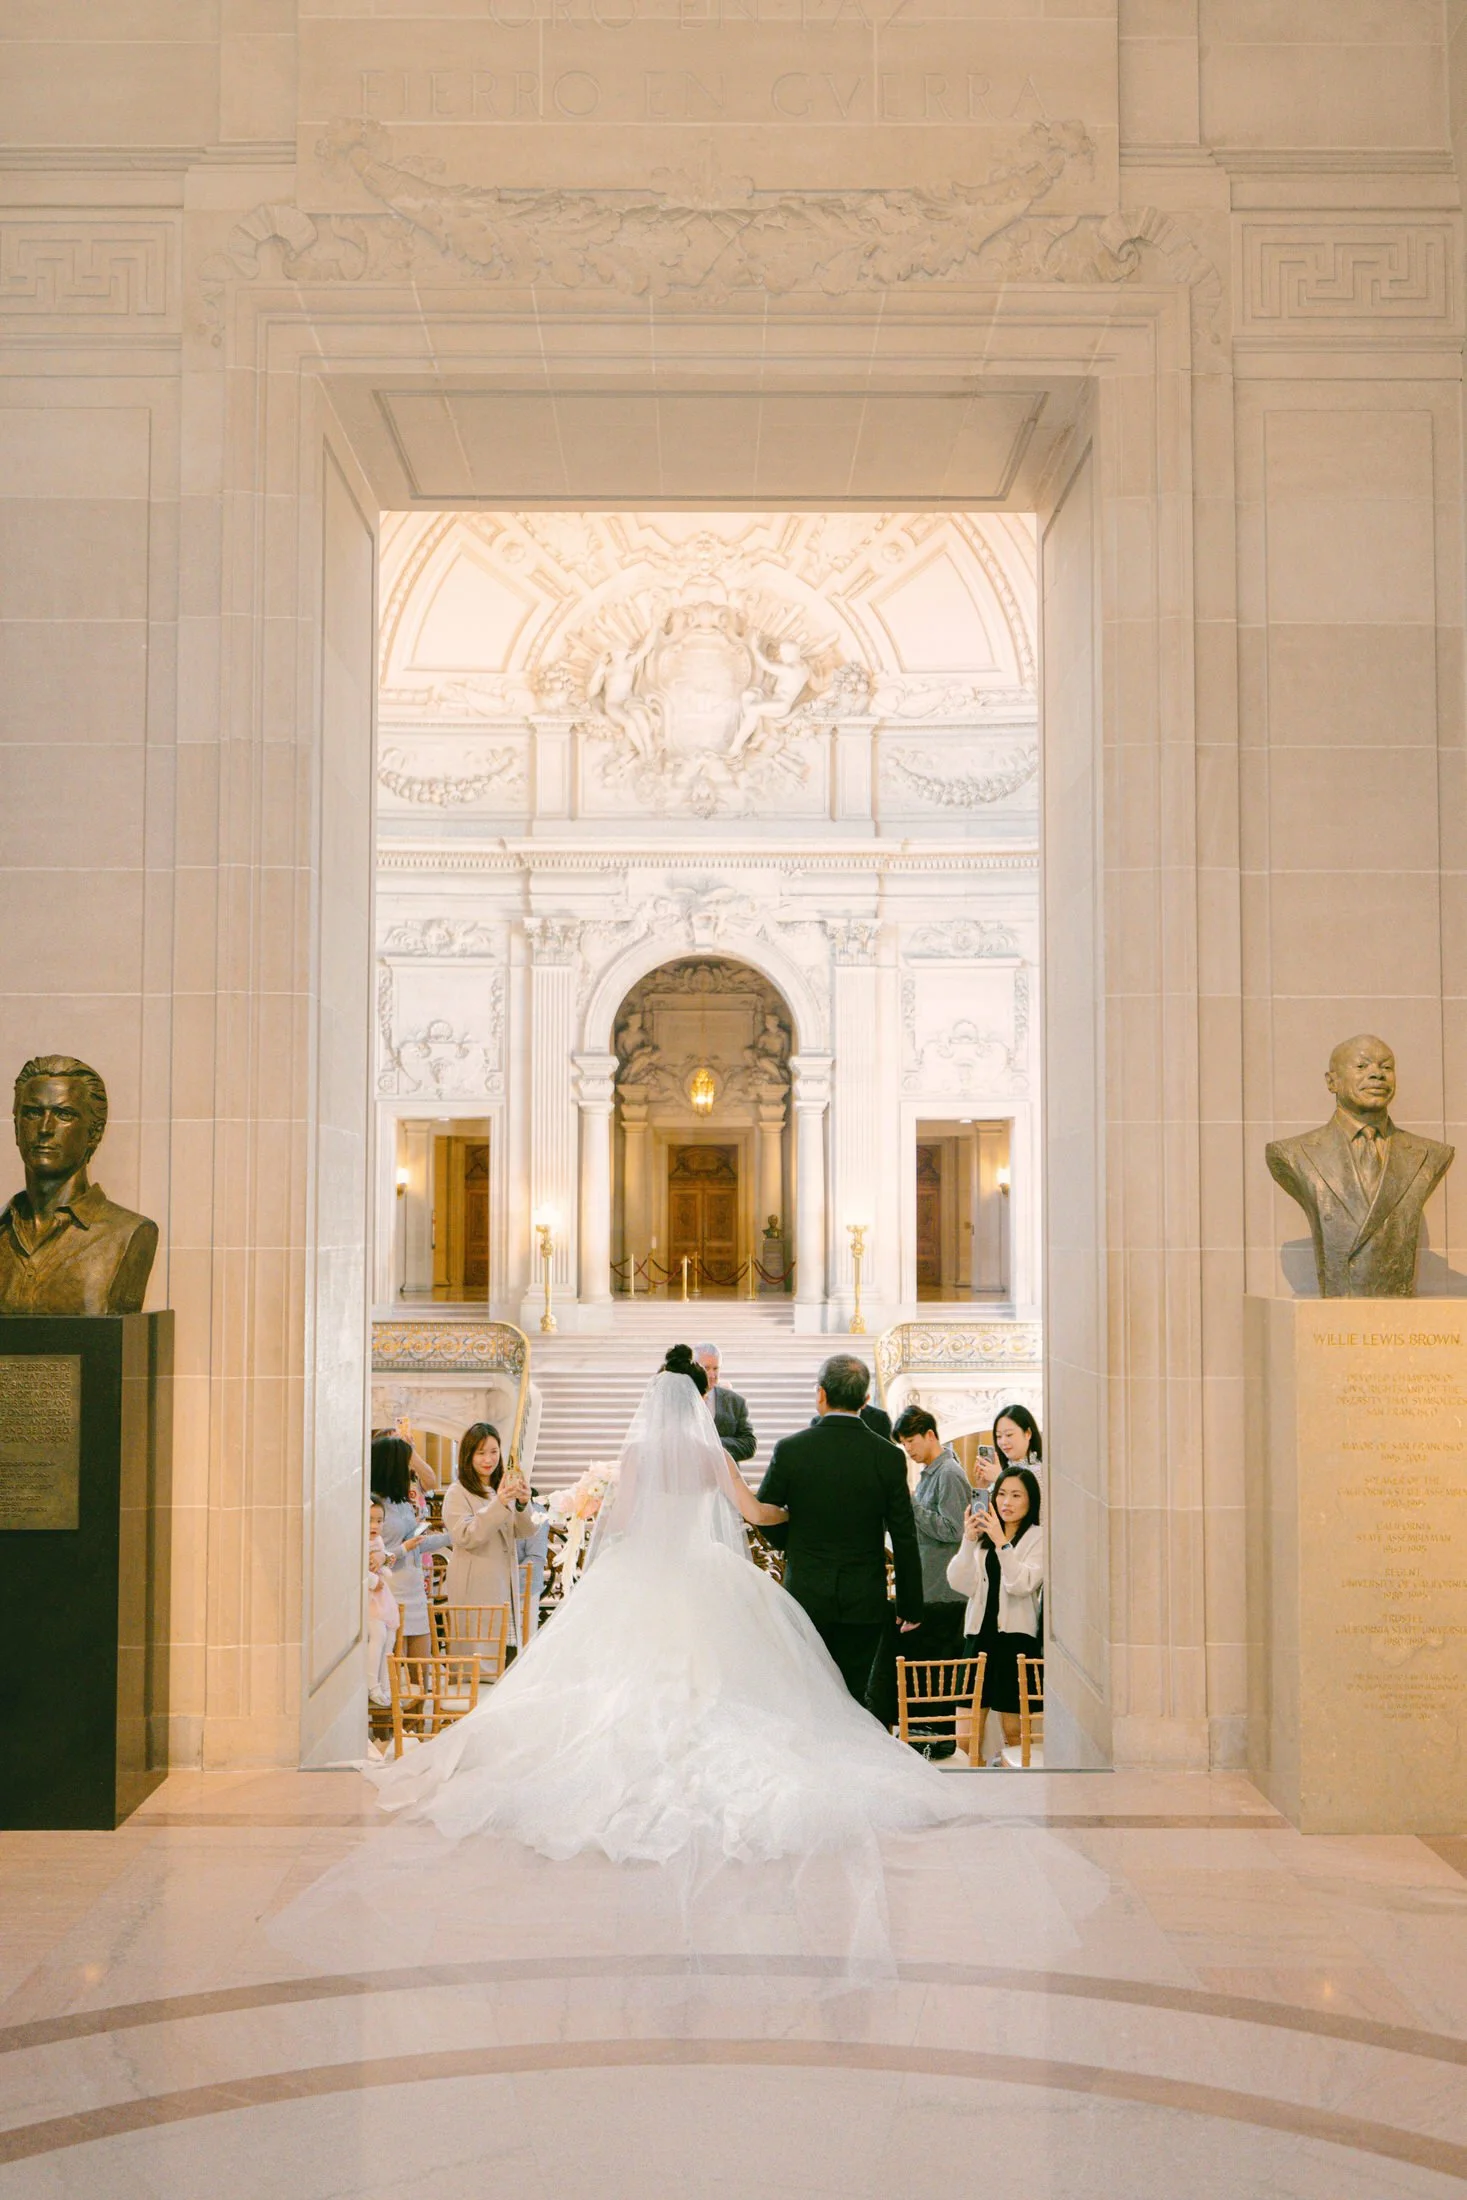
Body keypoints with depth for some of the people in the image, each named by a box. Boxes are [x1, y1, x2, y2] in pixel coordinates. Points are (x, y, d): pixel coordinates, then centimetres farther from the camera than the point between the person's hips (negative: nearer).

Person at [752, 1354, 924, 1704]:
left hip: (806, 1596, -1)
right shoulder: (888, 1456, -6)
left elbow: (761, 1514, 2)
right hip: (865, 1602, 1)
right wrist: (911, 1607, 6)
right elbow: (905, 1539, -3)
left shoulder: (790, 1449, -8)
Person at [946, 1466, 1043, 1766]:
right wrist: (968, 1541, -11)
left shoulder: (1039, 1538, -2)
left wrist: (1001, 1542, -20)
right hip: (980, 1632, 4)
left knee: (1012, 1730, 0)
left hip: (1017, 1636, -4)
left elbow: (1022, 1584, -15)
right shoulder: (982, 1534, 10)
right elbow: (960, 1583, 1)